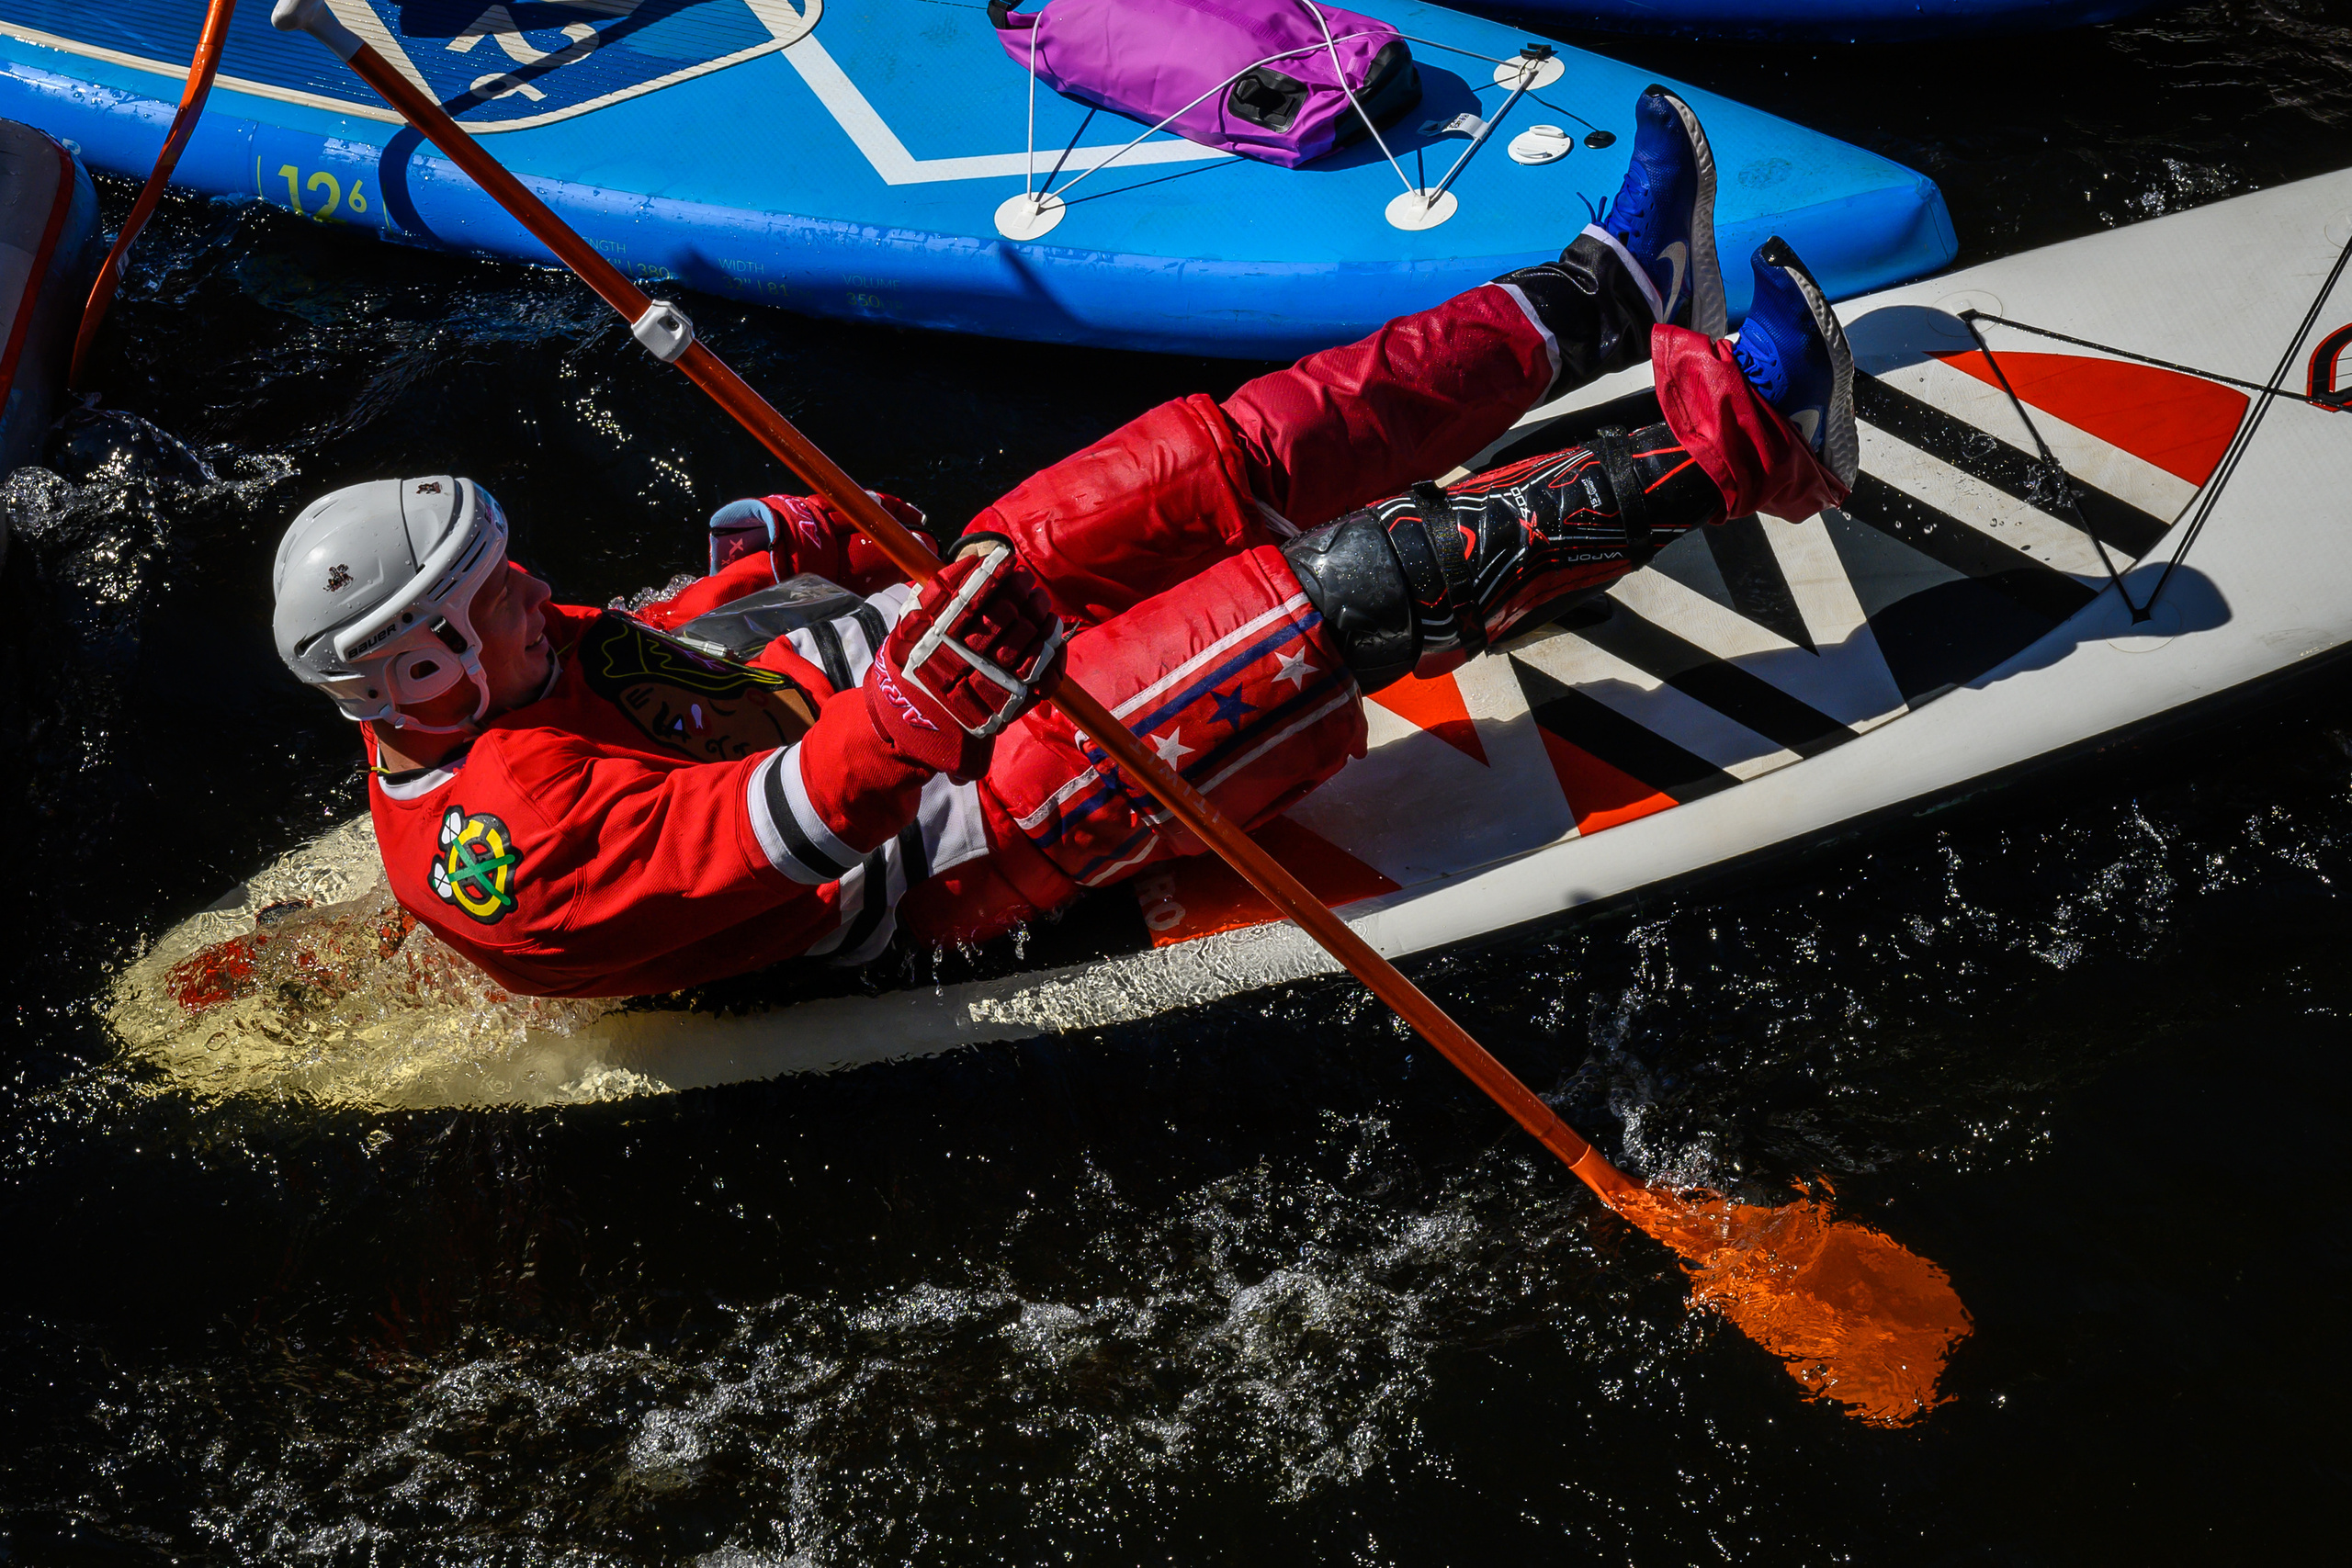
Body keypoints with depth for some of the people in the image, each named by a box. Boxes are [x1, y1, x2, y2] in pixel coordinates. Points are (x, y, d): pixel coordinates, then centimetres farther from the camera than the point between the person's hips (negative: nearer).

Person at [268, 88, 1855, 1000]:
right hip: (997, 817, -9)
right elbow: (782, 830, -37)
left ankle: (1606, 297, 13)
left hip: (913, 655, 9)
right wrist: (938, 673, -47)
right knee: (1353, 584, -16)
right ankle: (1728, 448, -2)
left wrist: (787, 556, 5)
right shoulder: (513, 845, -27)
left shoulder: (464, 699, 2)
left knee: (1238, 457, 1)